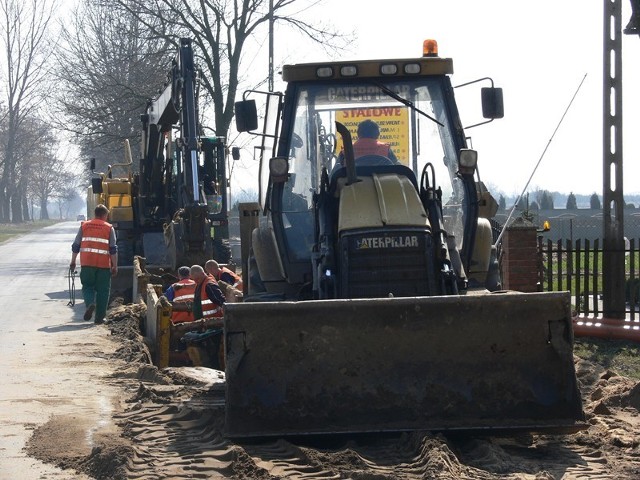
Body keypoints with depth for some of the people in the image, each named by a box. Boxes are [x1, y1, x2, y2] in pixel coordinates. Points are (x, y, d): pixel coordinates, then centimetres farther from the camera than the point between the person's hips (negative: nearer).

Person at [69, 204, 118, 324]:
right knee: (102, 290, 7)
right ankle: (99, 317, 7)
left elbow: (76, 246, 10)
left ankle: (90, 303, -16)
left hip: (87, 263, 1)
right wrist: (115, 266, 3)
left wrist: (73, 261, 18)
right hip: (104, 264, -1)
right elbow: (113, 249, 0)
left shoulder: (84, 226, 9)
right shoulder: (109, 228, 4)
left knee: (88, 286, 13)